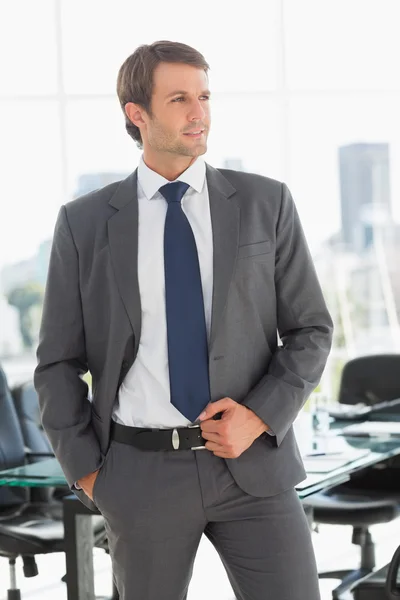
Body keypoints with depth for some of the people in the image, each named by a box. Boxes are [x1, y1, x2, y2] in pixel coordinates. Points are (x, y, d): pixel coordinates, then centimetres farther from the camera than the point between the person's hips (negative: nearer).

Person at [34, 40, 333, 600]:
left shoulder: (265, 203, 2)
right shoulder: (84, 223, 2)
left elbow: (311, 330, 4)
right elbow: (58, 363, 6)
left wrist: (259, 416, -10)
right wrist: (86, 472, -1)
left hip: (252, 462, 0)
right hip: (141, 472, 0)